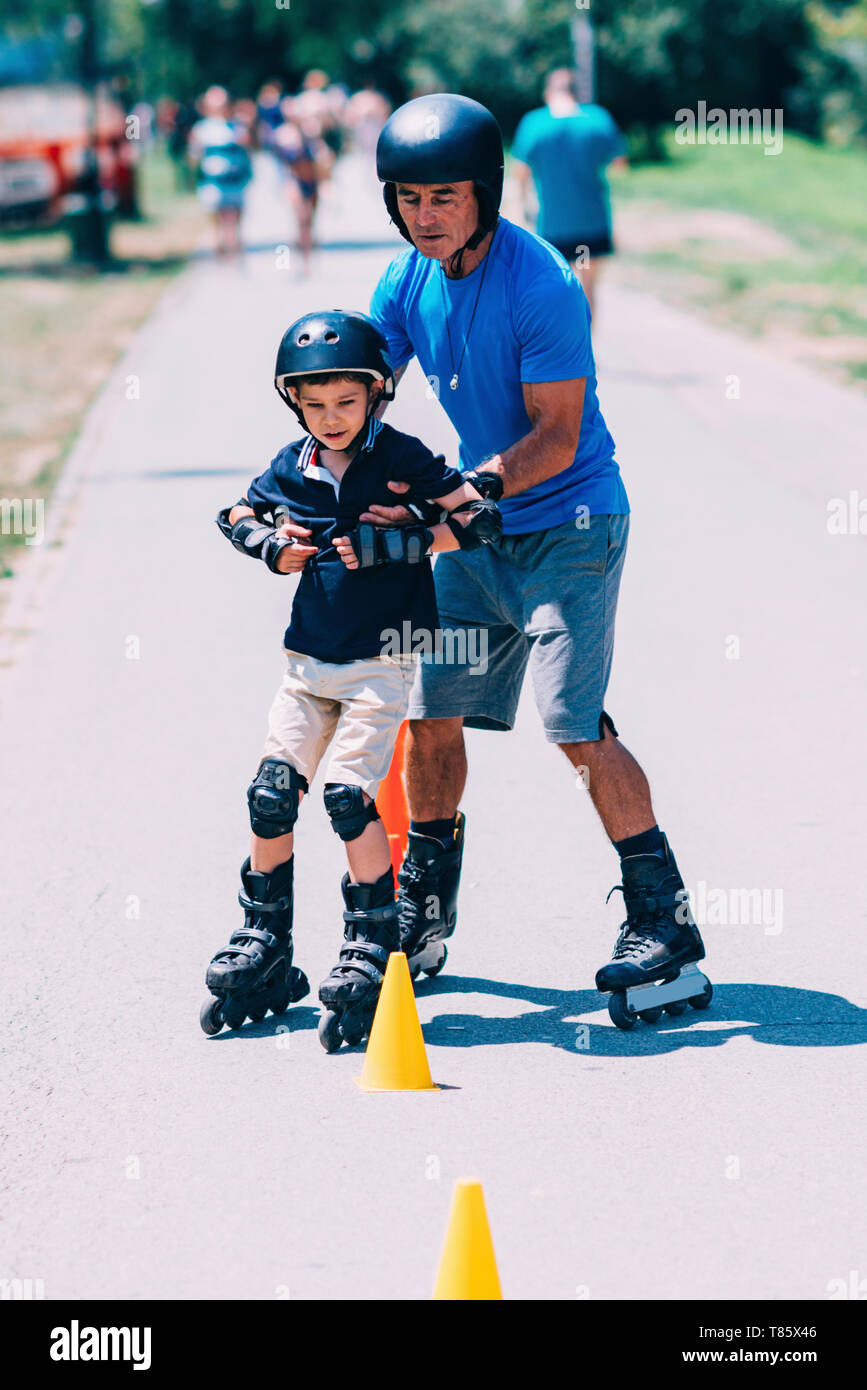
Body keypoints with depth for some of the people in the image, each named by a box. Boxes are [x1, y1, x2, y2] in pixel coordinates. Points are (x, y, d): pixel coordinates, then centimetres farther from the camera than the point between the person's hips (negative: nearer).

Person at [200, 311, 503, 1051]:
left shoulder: (401, 458, -9)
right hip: (310, 658, 5)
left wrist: (386, 546, -20)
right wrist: (272, 547, -1)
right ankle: (264, 952, 12)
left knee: (347, 790, -17)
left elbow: (481, 519, -14)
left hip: (382, 662, -5)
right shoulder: (291, 468, 4)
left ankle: (373, 955, -4)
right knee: (271, 792, -2)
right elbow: (236, 516, 21)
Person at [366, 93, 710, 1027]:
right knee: (430, 712, 8)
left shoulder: (541, 287, -21)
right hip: (478, 529, 7)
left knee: (575, 724, -14)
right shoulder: (406, 282, 0)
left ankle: (665, 918, -4)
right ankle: (422, 914, 24)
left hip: (569, 524, -7)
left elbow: (557, 436, -22)